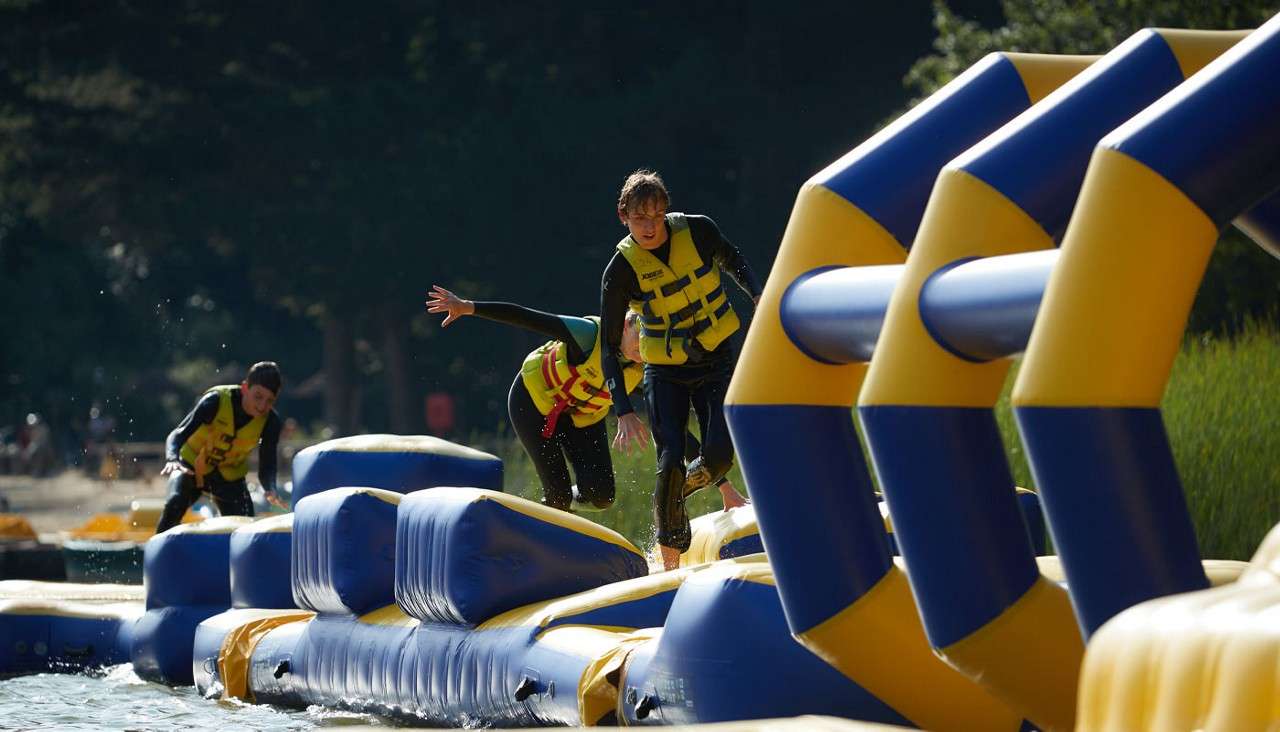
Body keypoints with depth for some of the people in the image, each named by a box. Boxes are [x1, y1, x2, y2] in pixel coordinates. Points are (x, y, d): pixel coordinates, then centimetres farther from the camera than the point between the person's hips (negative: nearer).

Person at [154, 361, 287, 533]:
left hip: (230, 475, 3)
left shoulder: (271, 422, -19)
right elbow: (178, 435, -34)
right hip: (191, 465, -3)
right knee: (176, 502, -32)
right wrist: (172, 459, -56)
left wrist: (270, 489, -40)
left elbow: (267, 465, -17)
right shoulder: (216, 401, -29)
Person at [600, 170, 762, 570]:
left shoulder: (697, 231, -12)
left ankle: (684, 487, 20)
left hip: (717, 361, 1)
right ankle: (670, 563, -7)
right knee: (670, 462, -15)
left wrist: (758, 296, -6)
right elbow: (609, 347, -13)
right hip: (665, 372, -1)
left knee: (719, 457, -15)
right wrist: (624, 412, -21)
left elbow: (731, 258, 12)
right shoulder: (620, 270, -16)